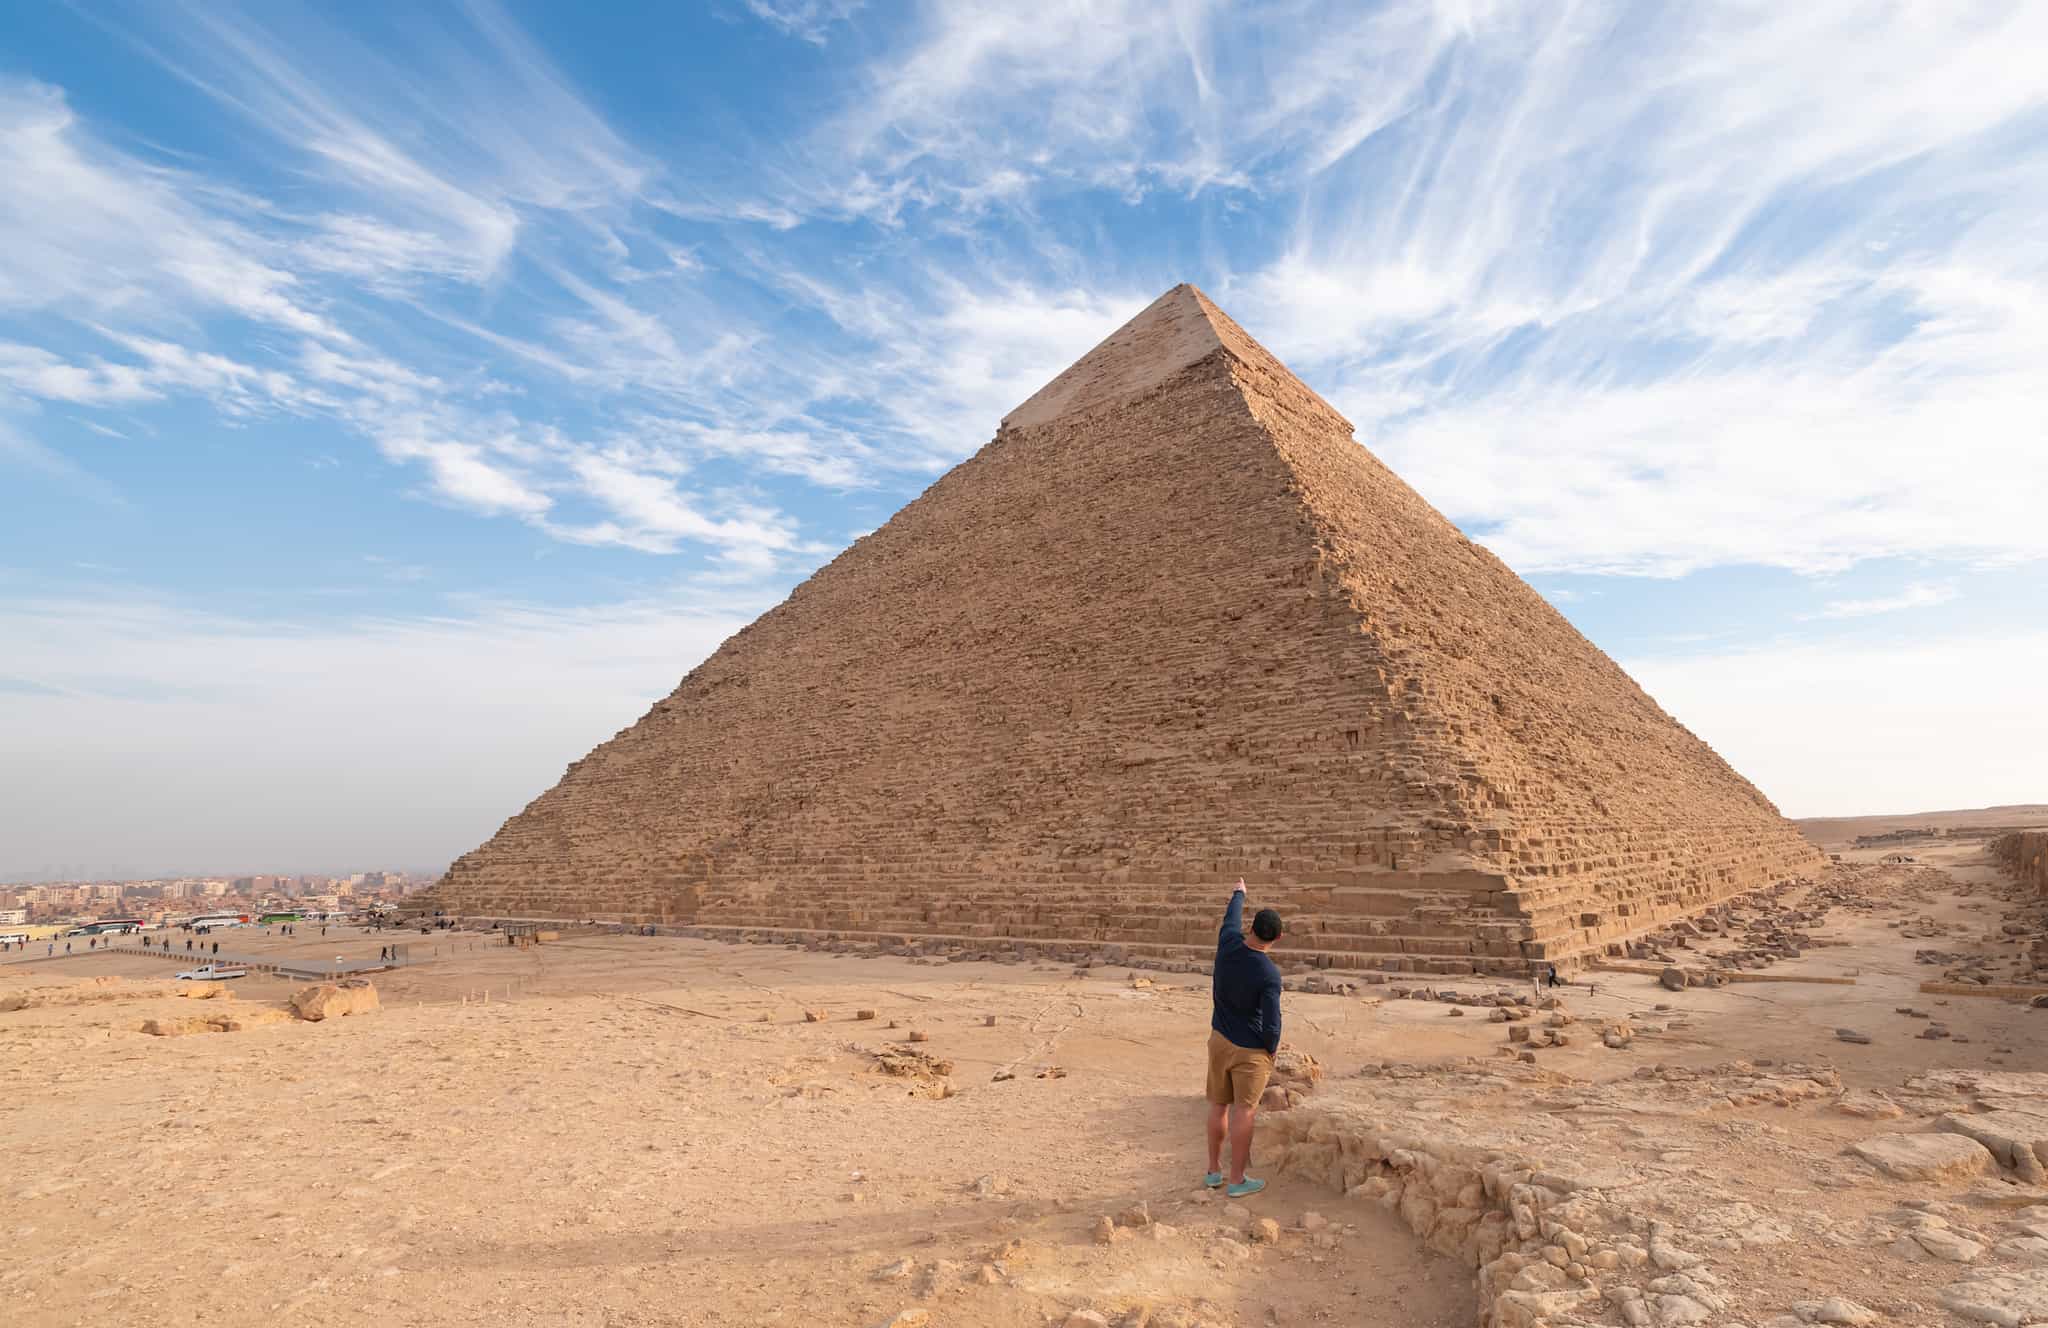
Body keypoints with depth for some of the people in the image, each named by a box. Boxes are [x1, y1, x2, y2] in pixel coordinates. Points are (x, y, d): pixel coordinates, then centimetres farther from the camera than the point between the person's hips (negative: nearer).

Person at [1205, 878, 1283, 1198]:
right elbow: (1271, 1023, -19)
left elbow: (1232, 916, 12)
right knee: (1243, 1111, 3)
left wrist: (1239, 894, 31)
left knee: (1219, 1106, 15)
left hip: (1220, 1040, 5)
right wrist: (1271, 1050, 1)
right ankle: (1237, 1180, 12)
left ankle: (1214, 1170, 27)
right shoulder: (1269, 974, -23)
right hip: (1251, 1049, -5)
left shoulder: (1228, 943, -10)